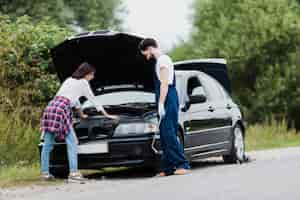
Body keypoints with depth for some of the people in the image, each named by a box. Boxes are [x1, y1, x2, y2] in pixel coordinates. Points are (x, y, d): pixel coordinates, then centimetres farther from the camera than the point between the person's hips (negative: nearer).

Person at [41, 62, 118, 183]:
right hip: (61, 110, -8)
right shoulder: (83, 83, 8)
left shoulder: (69, 80, 30)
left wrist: (81, 114, 55)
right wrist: (106, 115, 27)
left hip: (50, 107, 8)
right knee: (72, 142, -9)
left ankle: (45, 173, 12)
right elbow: (93, 100, 16)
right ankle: (73, 173, -20)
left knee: (48, 144, 9)